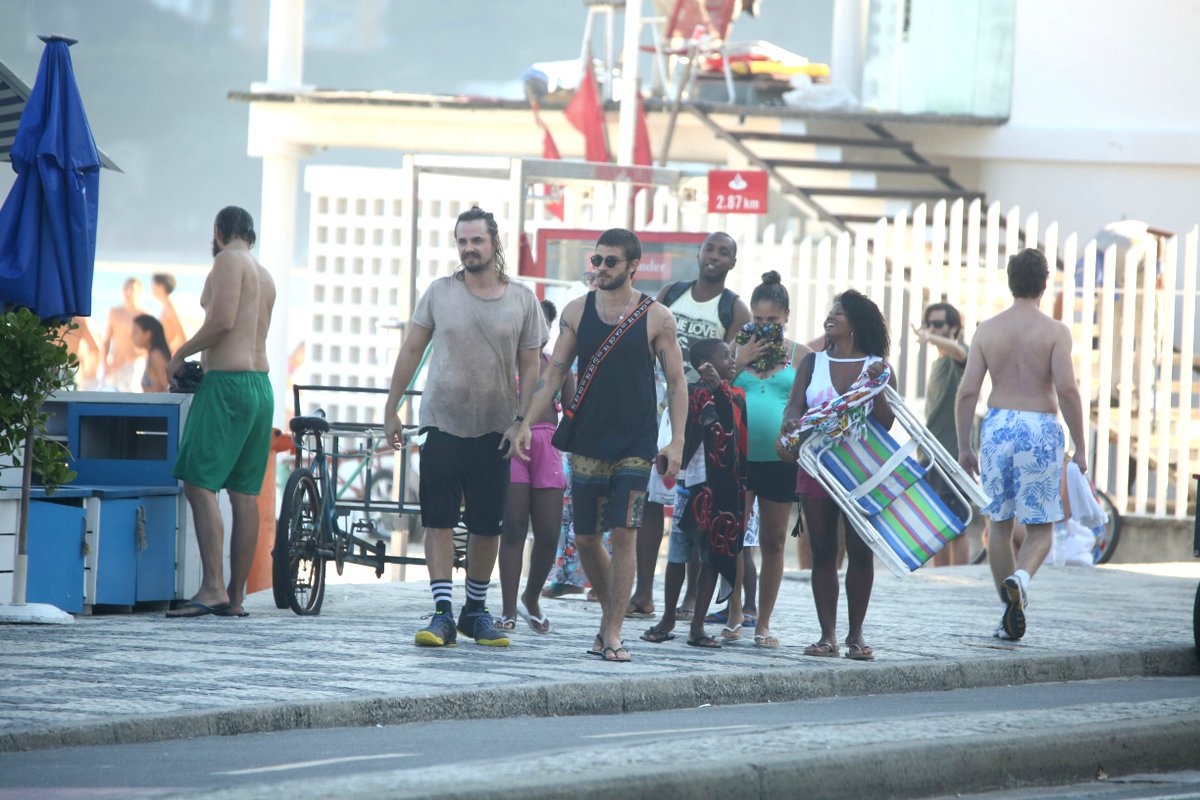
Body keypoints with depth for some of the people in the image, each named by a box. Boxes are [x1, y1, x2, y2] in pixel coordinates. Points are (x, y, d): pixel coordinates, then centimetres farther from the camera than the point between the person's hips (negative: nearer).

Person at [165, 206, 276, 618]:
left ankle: (212, 588, -22)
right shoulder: (265, 276, 20)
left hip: (228, 383, -9)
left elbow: (223, 321, -17)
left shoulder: (229, 261, -6)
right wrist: (205, 362, 29)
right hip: (261, 385, 9)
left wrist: (180, 354, -6)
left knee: (199, 484, -12)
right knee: (245, 494, 6)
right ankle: (236, 595, 6)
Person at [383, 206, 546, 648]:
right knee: (439, 520, -6)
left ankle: (476, 610, 19)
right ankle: (442, 612, -7)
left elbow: (530, 367, 5)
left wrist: (520, 420, -6)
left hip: (493, 430, 1)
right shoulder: (438, 293, 3)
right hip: (442, 424, 0)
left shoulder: (522, 300, 3)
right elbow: (411, 351, 9)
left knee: (488, 525, 6)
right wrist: (391, 409, 6)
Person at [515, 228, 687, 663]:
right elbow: (554, 372, 7)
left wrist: (677, 441, -8)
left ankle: (612, 633, -5)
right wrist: (527, 423, -2)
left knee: (623, 533, -9)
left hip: (636, 444, -3)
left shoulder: (656, 317, -1)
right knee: (586, 538, 5)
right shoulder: (577, 312, 6)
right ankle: (609, 613, 25)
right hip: (587, 442, 3)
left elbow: (676, 382, 1)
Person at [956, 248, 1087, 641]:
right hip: (1041, 429, -2)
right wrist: (1080, 447, -6)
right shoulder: (1055, 332, -5)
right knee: (1040, 527, 5)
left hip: (997, 426, 2)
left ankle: (1010, 611, 15)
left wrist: (964, 446, 9)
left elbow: (967, 391, 1)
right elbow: (1067, 388, -13)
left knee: (999, 523, 13)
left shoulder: (988, 329, 4)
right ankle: (1020, 579, -25)